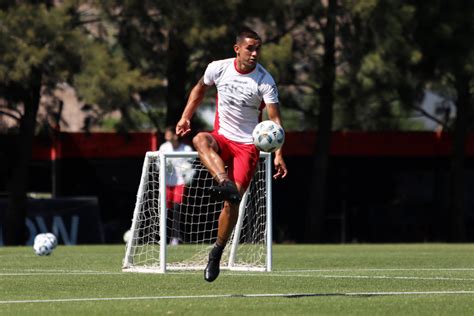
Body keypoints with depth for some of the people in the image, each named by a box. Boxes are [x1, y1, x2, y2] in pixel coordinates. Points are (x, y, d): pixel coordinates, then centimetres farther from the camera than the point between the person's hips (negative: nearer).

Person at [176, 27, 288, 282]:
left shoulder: (265, 81, -12)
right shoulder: (218, 69, -4)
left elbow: (275, 119, -14)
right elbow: (200, 89, 18)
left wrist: (278, 154, -24)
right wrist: (185, 117, 11)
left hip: (248, 144, -2)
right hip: (221, 138, 2)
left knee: (232, 201, -12)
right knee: (200, 139, -35)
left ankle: (217, 252, 7)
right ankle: (225, 183, -56)